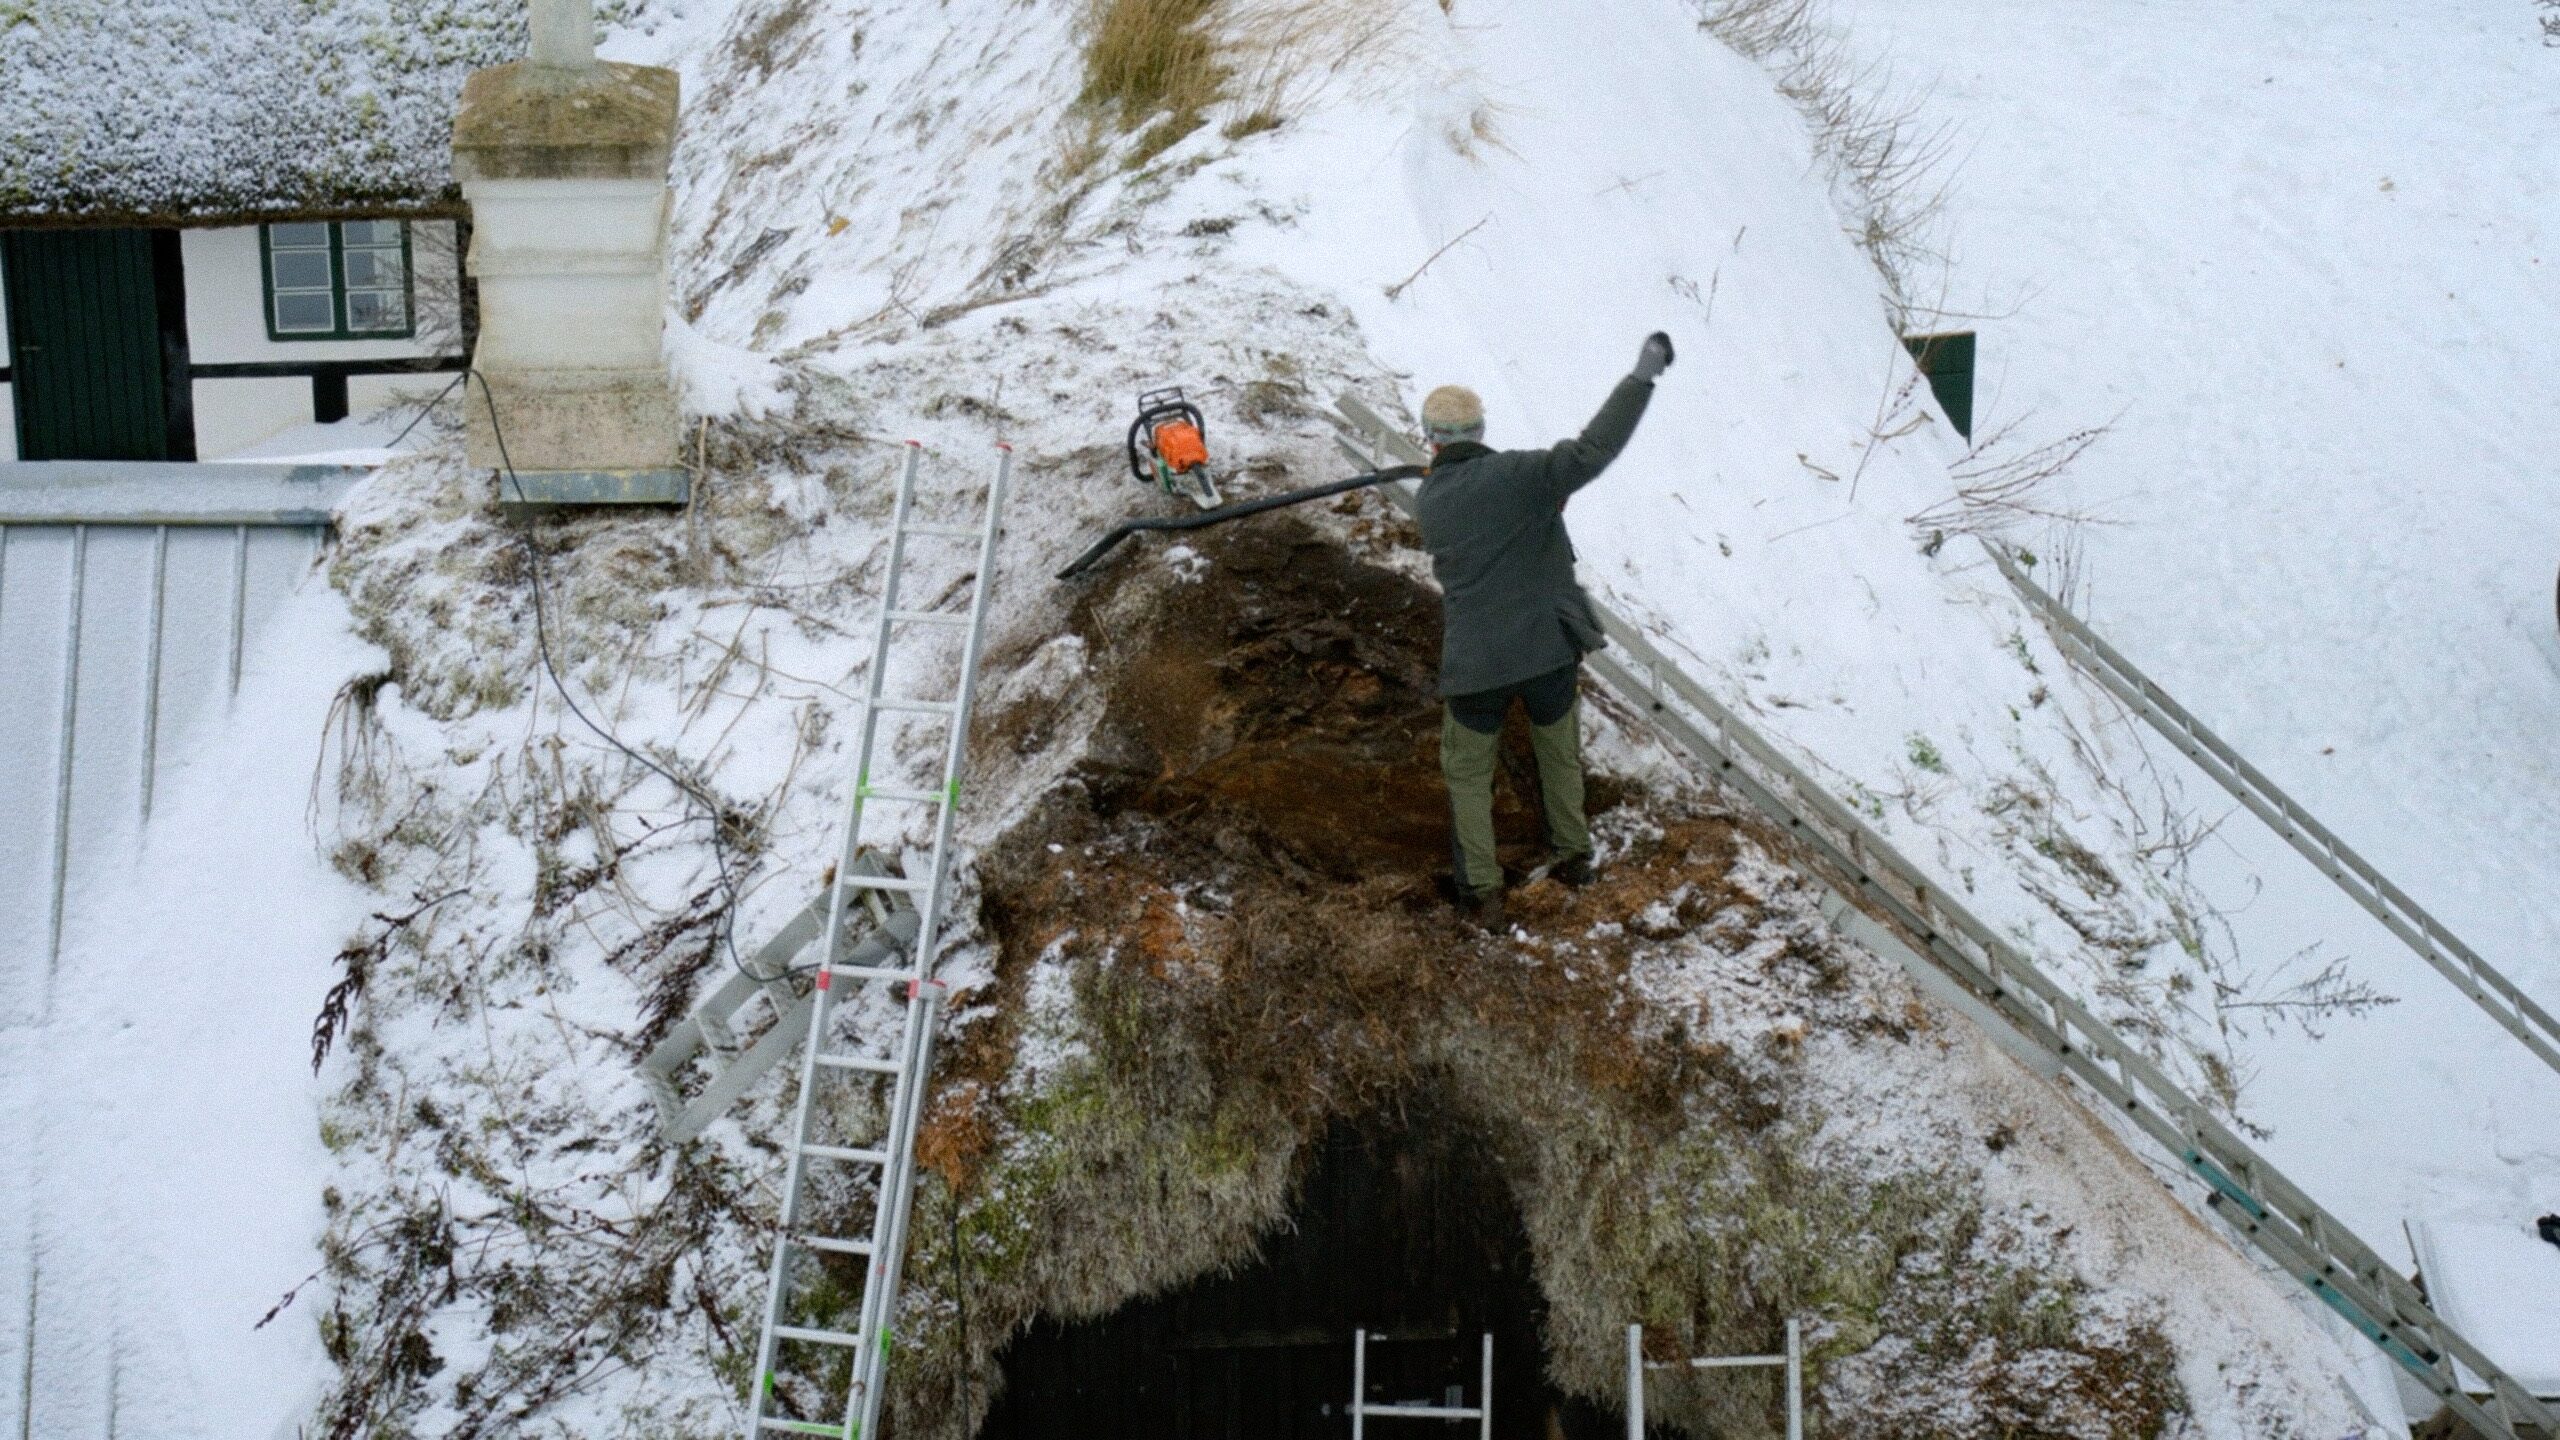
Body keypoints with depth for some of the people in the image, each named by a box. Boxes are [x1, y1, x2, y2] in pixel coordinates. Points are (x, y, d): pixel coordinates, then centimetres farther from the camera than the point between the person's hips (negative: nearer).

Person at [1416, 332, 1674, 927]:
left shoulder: (1431, 498, -2)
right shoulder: (1518, 476, -15)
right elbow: (1591, 452, -26)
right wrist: (1641, 378, -26)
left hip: (1475, 661, 1)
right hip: (1550, 648, 0)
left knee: (1466, 771, 21)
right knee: (1559, 753, 26)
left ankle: (1481, 891, 23)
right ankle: (1572, 854, 43)